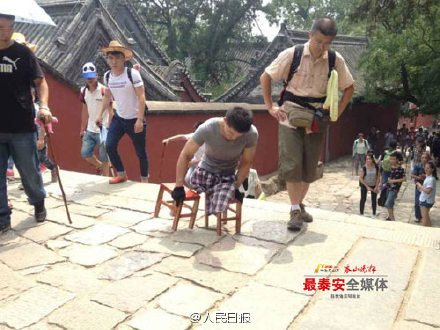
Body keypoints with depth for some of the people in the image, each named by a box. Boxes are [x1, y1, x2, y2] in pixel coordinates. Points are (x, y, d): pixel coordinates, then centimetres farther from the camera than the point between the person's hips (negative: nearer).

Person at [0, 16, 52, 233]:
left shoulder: (22, 53, 0)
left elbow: (40, 81, -3)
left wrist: (43, 106, -20)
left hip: (22, 127, -2)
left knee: (30, 172, 8)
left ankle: (39, 204, 33)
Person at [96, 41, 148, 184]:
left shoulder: (132, 74, -16)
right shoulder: (107, 76, 1)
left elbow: (141, 97, -18)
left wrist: (140, 120, -23)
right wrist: (100, 114, 8)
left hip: (135, 120, -5)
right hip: (118, 118, 5)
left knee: (140, 152, 4)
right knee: (110, 146, -6)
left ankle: (144, 180, 22)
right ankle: (121, 175, 14)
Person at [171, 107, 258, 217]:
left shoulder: (252, 134, -24)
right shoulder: (207, 129, -27)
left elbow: (246, 162, -8)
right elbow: (185, 155, -19)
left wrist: (236, 188, -7)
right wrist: (179, 186, -20)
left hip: (228, 176, -2)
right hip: (206, 171, 3)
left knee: (218, 209, -27)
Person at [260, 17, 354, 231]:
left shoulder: (335, 60, -2)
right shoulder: (291, 54, -8)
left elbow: (349, 88, 11)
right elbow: (265, 78, 0)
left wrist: (337, 112, 1)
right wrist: (270, 107, -5)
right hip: (291, 115, -2)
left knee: (309, 166, 6)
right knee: (291, 163, -11)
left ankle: (299, 204, 24)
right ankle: (295, 211, -2)